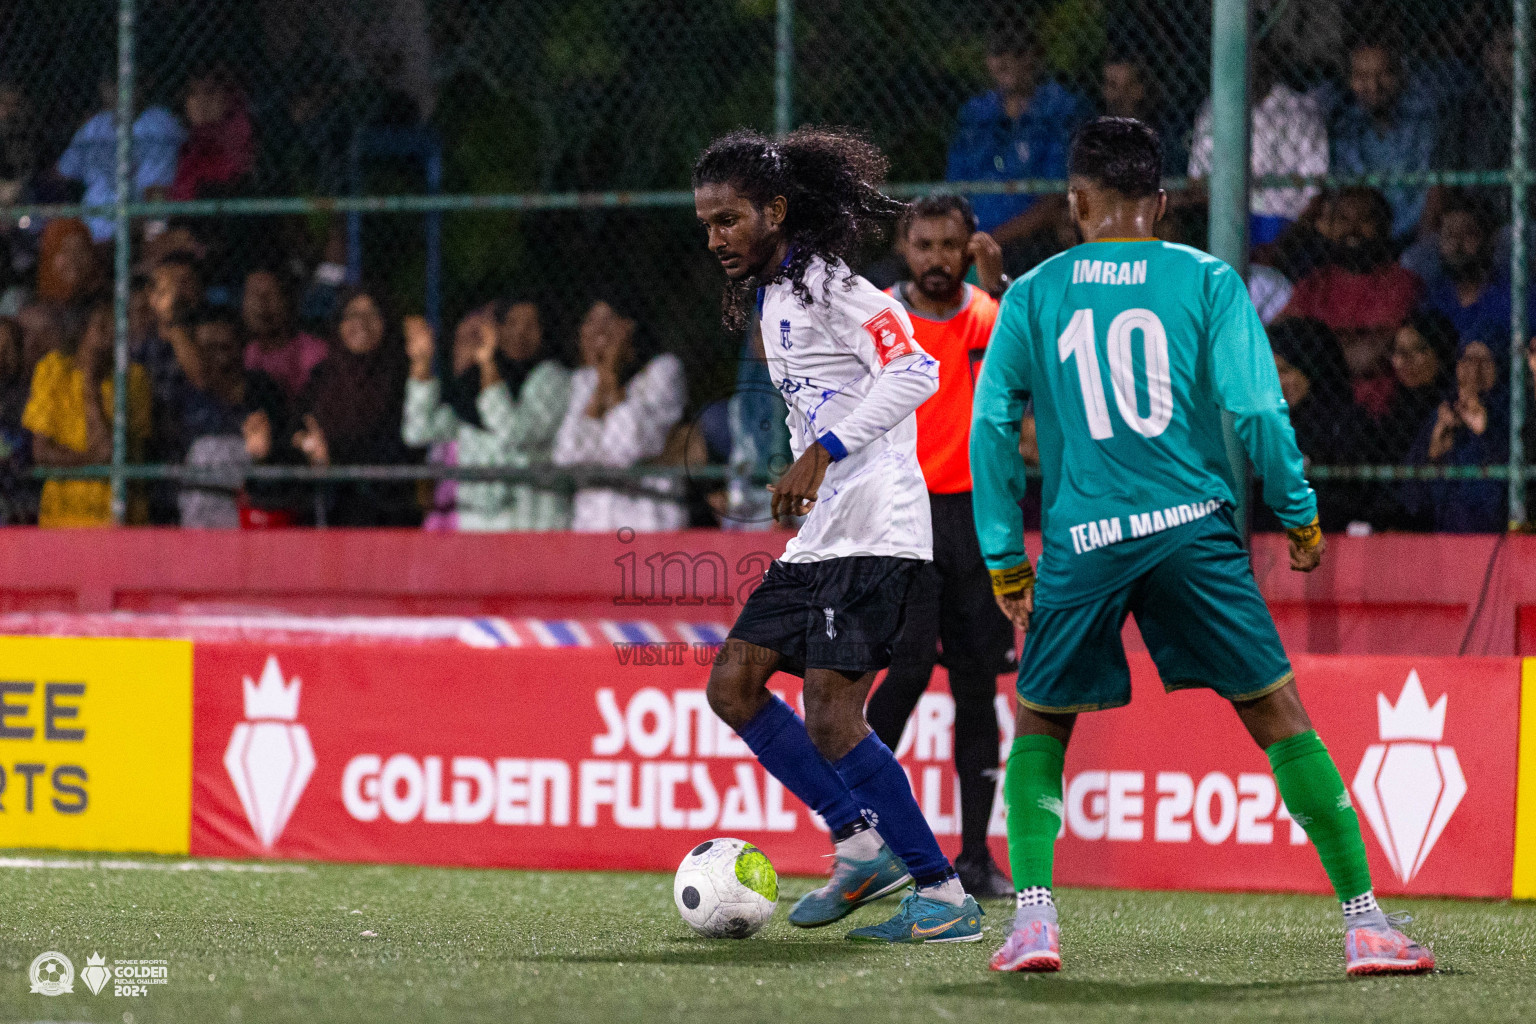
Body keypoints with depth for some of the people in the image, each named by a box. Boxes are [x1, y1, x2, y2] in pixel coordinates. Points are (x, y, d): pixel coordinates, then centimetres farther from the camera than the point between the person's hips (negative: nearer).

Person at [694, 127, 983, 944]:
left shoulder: (828, 284, -11)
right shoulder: (769, 297, 18)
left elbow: (914, 370, -22)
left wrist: (822, 453, -25)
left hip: (874, 532, -10)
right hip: (818, 535, 10)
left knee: (829, 717, -15)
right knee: (733, 685, 5)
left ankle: (945, 898, -8)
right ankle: (862, 843, 11)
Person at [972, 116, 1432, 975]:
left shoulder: (1033, 294, 7)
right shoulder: (1207, 280, 4)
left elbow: (994, 423, 4)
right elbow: (1255, 408, -5)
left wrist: (1005, 560, 10)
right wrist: (1301, 515, 7)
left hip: (1081, 541, 1)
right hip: (1192, 524, -1)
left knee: (1039, 724, 17)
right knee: (1279, 713, 5)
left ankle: (1034, 914, -1)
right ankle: (1364, 919, 1)